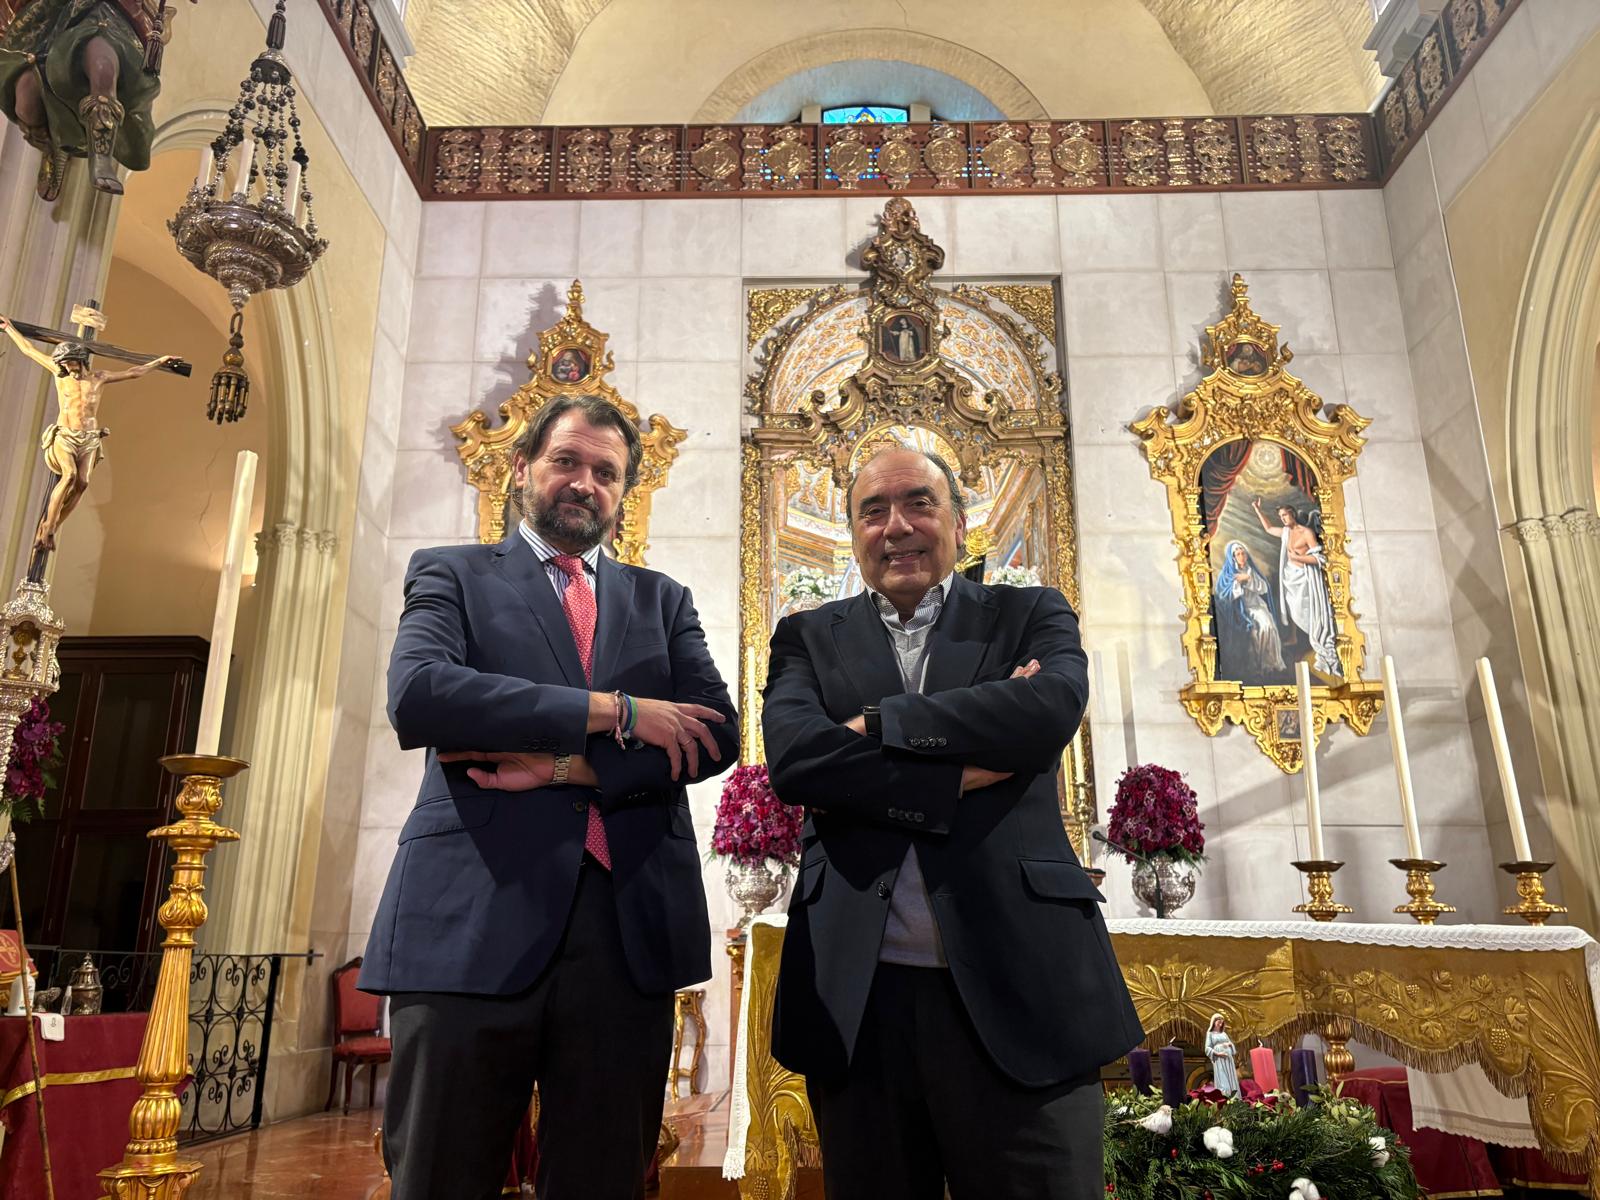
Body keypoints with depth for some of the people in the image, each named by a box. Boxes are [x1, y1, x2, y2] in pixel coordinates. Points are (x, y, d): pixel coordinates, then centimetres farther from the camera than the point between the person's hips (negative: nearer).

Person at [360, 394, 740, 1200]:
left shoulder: (662, 599, 18)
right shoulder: (451, 574, 11)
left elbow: (718, 733, 3)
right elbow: (417, 696, -10)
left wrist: (566, 766, -9)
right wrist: (612, 710, -11)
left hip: (630, 929, 3)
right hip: (474, 922, -2)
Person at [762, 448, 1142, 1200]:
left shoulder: (1031, 616, 8)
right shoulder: (808, 637, 10)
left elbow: (1052, 708, -14)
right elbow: (792, 758, -9)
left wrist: (876, 723, -9)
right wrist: (962, 774, -14)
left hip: (1019, 982, -1)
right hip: (858, 995, 2)